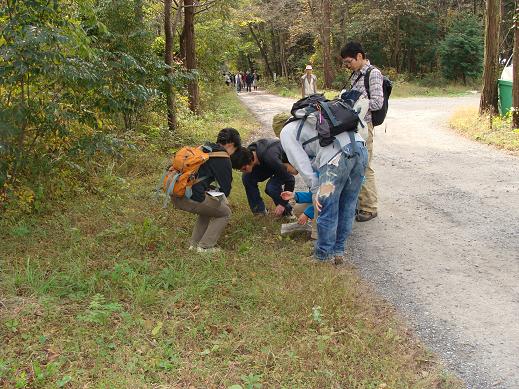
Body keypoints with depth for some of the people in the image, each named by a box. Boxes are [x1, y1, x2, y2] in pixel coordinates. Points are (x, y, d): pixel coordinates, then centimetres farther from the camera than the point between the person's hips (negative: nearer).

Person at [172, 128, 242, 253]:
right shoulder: (223, 159, -3)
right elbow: (226, 187, 5)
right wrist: (222, 200, 24)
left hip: (176, 195, 9)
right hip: (192, 199, -8)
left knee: (208, 209, 32)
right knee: (225, 213, 13)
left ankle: (194, 244, 28)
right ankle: (205, 247, 10)